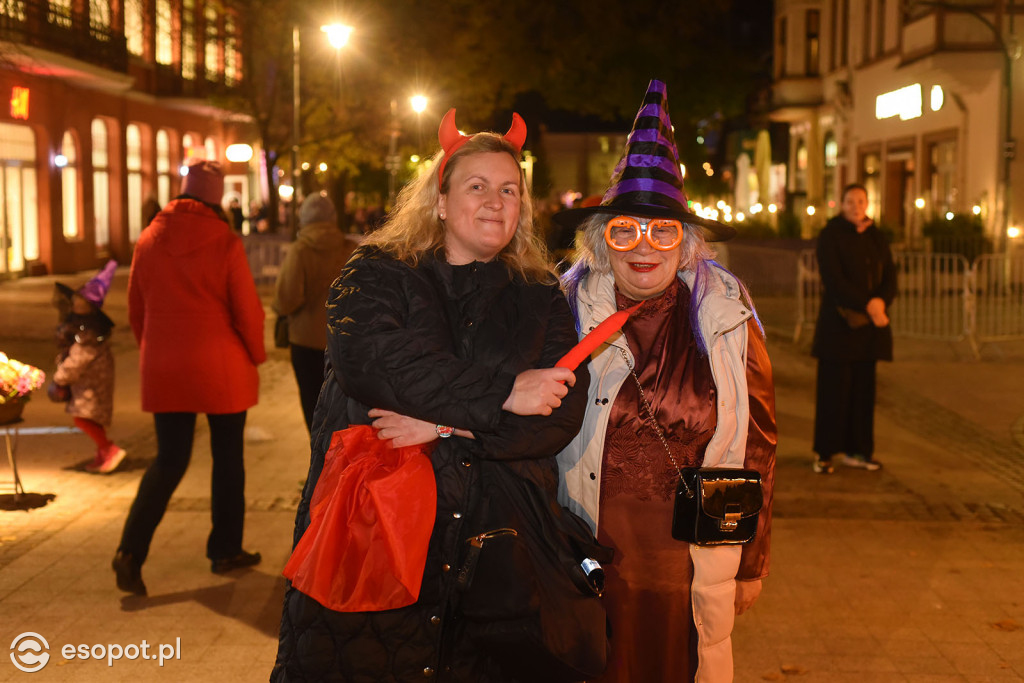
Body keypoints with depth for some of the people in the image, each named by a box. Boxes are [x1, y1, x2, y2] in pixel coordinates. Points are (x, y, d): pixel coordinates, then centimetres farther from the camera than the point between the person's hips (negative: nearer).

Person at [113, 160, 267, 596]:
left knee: (169, 461, 10)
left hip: (163, 369, 4)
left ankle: (131, 551, -6)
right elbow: (247, 309, -9)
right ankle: (225, 551, 22)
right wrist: (256, 356, 7)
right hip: (221, 370, -3)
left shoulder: (148, 241, 1)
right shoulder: (225, 244, -11)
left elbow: (136, 310, 8)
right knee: (227, 458, 13)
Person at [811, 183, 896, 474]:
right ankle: (824, 453, 2)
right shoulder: (830, 235, -5)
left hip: (869, 323, 5)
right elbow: (833, 279, -14)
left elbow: (890, 276, 7)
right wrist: (866, 304, -18)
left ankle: (856, 450, 15)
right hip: (839, 321, -5)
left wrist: (881, 302, -13)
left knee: (863, 386, 7)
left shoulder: (876, 237, 12)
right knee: (834, 387, -4)